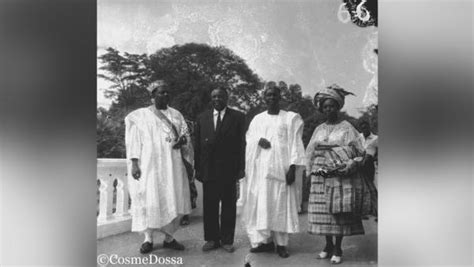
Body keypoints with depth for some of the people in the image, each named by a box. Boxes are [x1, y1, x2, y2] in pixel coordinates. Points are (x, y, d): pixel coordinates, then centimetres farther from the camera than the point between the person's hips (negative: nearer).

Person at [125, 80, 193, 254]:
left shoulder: (176, 115, 14)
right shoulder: (140, 116, 5)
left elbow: (185, 134, 11)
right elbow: (134, 140, 0)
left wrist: (183, 139, -13)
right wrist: (134, 163, -10)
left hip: (173, 165, 3)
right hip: (149, 165, -3)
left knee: (173, 200, 2)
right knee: (149, 199, -3)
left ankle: (169, 237, 12)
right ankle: (148, 238, 9)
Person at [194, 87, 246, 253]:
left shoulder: (238, 117, 2)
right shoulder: (202, 118, 10)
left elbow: (241, 144, -1)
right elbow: (197, 145, 8)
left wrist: (241, 168, -7)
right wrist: (198, 168, 1)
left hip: (229, 170, -2)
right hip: (208, 169, 2)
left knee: (229, 206, 8)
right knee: (209, 206, 7)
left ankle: (227, 240, 21)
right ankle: (212, 239, 22)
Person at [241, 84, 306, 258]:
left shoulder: (291, 118, 4)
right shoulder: (257, 119, 14)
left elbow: (295, 143, -2)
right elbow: (249, 138, 12)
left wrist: (292, 167, -11)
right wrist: (258, 140, -11)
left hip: (280, 168, -2)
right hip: (260, 169, 3)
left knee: (280, 205, 0)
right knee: (261, 203, 1)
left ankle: (281, 243, 8)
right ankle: (266, 240, 11)